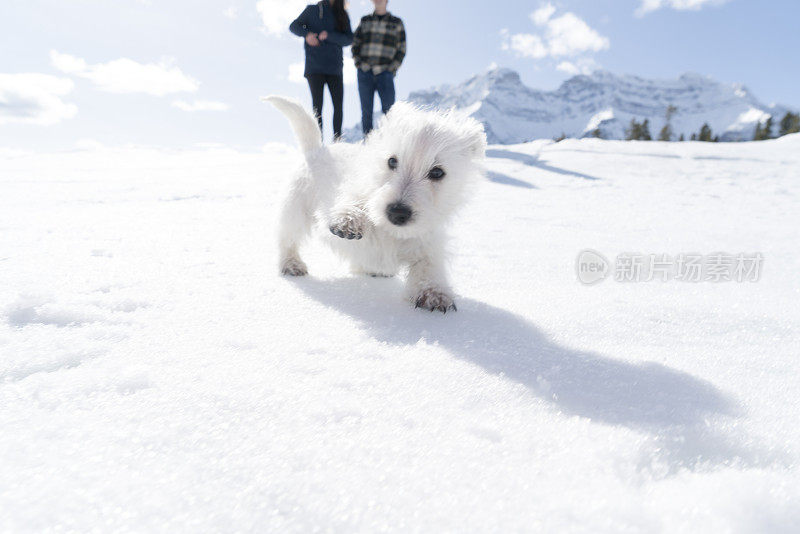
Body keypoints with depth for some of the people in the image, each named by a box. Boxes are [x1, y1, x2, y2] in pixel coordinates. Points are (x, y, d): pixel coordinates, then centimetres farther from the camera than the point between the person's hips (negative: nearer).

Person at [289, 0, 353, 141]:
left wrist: (329, 35, -17)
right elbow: (294, 26, 10)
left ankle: (337, 141, 8)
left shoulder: (343, 16, 11)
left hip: (334, 68, 2)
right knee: (317, 106, -8)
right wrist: (306, 34, -11)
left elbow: (349, 39, -1)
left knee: (338, 106, -3)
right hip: (314, 68, -2)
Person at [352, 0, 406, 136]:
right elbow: (355, 44, 14)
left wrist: (392, 69, -5)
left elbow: (401, 50, 7)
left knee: (389, 110, -15)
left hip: (384, 74, -2)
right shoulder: (365, 21, 14)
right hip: (365, 73, 2)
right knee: (366, 112, -2)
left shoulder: (396, 23, 9)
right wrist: (358, 63, -1)